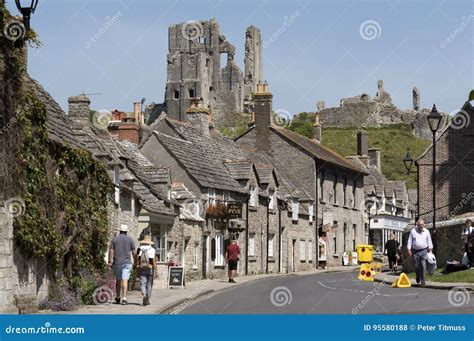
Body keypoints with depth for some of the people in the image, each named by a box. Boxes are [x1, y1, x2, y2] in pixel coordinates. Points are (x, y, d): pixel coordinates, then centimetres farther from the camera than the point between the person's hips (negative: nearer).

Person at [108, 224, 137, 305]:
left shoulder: (114, 239, 3)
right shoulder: (130, 240, 2)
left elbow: (111, 251, -3)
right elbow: (134, 253, 2)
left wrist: (110, 262, -3)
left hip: (117, 263, 1)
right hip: (127, 262, -1)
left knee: (118, 280, 15)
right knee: (125, 280, -6)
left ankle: (118, 297, 23)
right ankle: (124, 298, -16)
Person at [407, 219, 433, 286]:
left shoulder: (426, 232, 5)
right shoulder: (413, 231, 2)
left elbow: (429, 242, 11)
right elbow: (409, 241, 4)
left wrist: (430, 250, 7)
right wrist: (409, 249, -3)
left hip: (424, 251, -1)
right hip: (415, 251, 1)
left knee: (423, 265, -12)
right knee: (416, 266, 6)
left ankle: (423, 280, -9)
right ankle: (418, 276, 34)